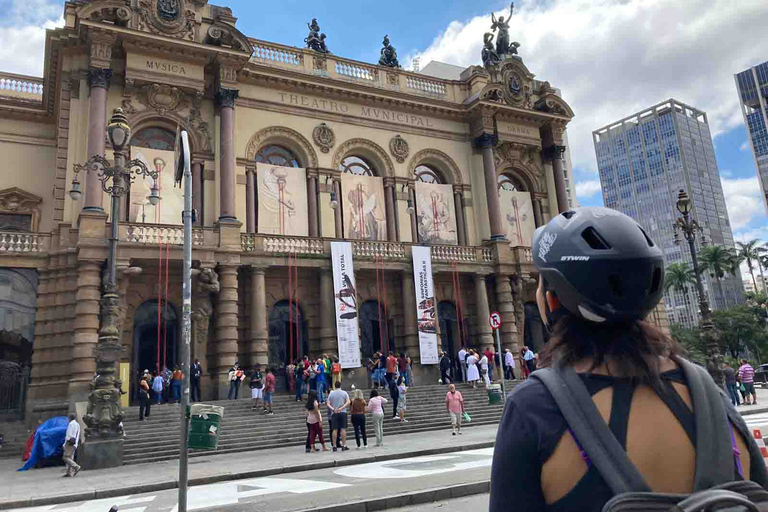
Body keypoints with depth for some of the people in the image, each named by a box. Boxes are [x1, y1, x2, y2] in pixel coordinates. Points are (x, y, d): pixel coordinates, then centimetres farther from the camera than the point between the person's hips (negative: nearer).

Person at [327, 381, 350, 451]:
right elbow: (348, 402, -7)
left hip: (334, 413, 1)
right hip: (343, 412, -1)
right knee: (343, 429, -1)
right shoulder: (344, 393, 3)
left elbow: (328, 404, -1)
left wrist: (333, 409, -10)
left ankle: (334, 446, 3)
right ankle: (344, 445, -2)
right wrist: (341, 408, -12)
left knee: (334, 429, 2)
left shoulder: (331, 394, 7)